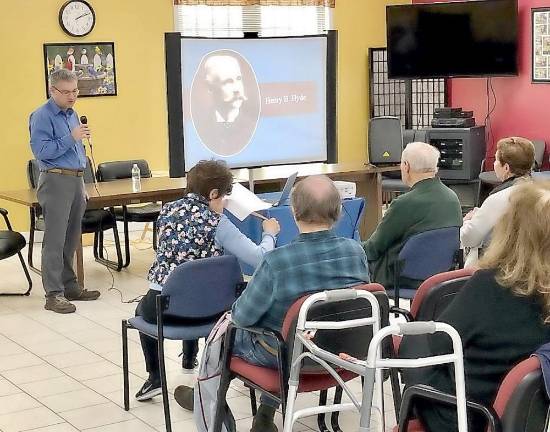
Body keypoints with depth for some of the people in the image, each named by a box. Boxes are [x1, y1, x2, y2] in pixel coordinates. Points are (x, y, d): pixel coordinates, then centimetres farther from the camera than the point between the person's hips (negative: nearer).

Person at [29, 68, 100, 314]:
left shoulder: (72, 115, 16)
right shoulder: (42, 117, -9)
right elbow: (41, 151, -19)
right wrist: (71, 137, -21)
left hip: (76, 180, 8)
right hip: (56, 181, -8)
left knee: (71, 239, 12)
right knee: (55, 240, -7)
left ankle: (69, 286, 21)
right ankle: (54, 294, -4)